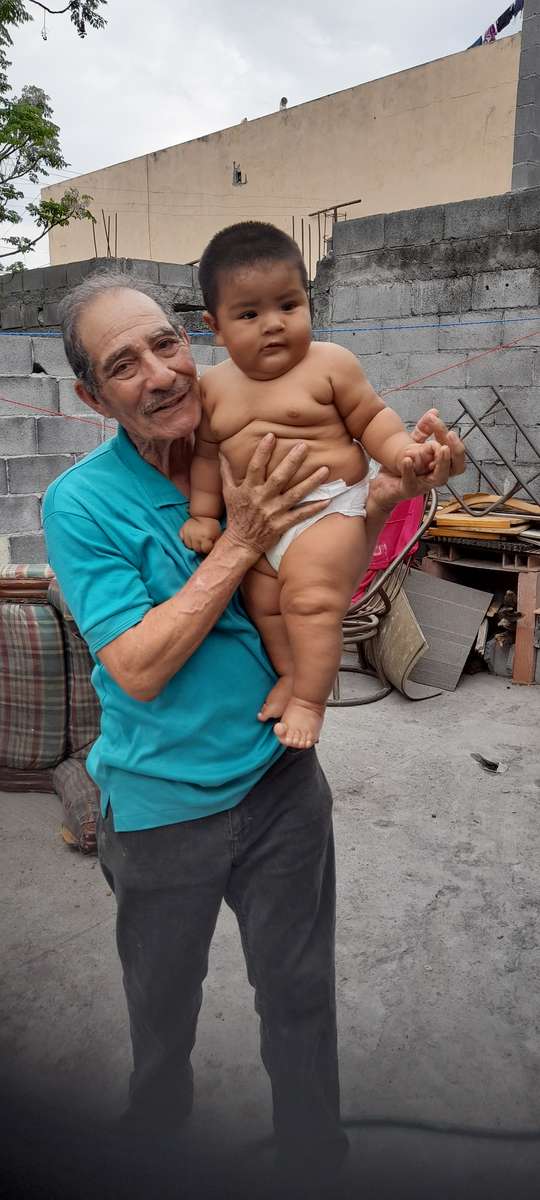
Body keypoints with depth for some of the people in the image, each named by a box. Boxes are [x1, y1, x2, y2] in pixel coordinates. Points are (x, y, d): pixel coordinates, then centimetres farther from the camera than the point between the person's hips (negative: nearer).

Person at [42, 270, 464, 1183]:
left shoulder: (250, 455, -6)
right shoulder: (80, 503, -16)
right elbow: (138, 668, -22)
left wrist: (383, 498, -14)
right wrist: (240, 541, -26)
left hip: (281, 779, 2)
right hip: (163, 805, -2)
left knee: (301, 993, 20)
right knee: (164, 1008, 24)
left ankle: (316, 1151, 49)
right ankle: (158, 1131, 57)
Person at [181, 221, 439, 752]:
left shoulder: (329, 363, -6)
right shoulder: (214, 388, 6)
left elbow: (370, 417, -2)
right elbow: (206, 452, 14)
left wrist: (401, 449, -19)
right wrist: (204, 513, 10)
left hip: (328, 508, -6)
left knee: (310, 597, -18)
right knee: (263, 604, 7)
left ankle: (310, 697, -3)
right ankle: (289, 673, 26)